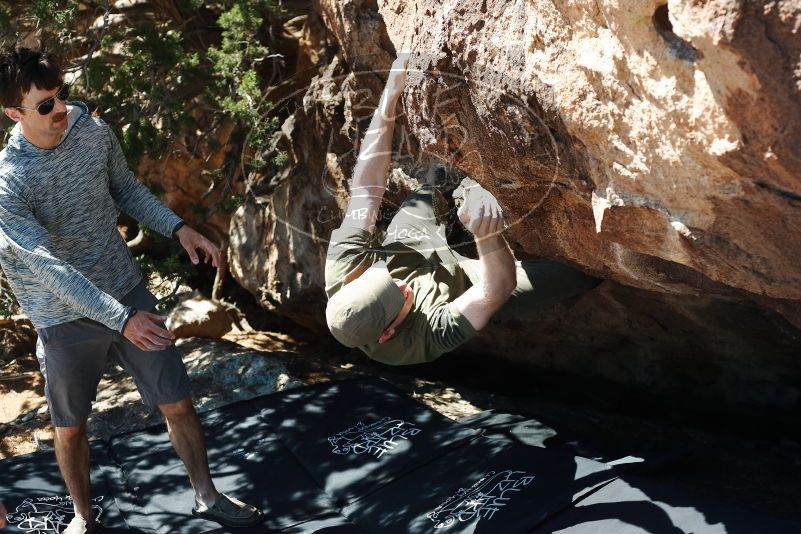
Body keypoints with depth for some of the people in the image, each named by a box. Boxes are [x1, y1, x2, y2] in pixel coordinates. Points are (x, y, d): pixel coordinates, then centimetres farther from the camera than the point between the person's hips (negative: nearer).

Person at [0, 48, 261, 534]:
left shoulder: (94, 130, -8)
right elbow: (49, 267, -27)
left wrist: (178, 227, -2)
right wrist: (121, 318, -33)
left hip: (128, 291, 3)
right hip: (66, 317, -3)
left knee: (178, 403, 8)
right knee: (70, 426, 13)